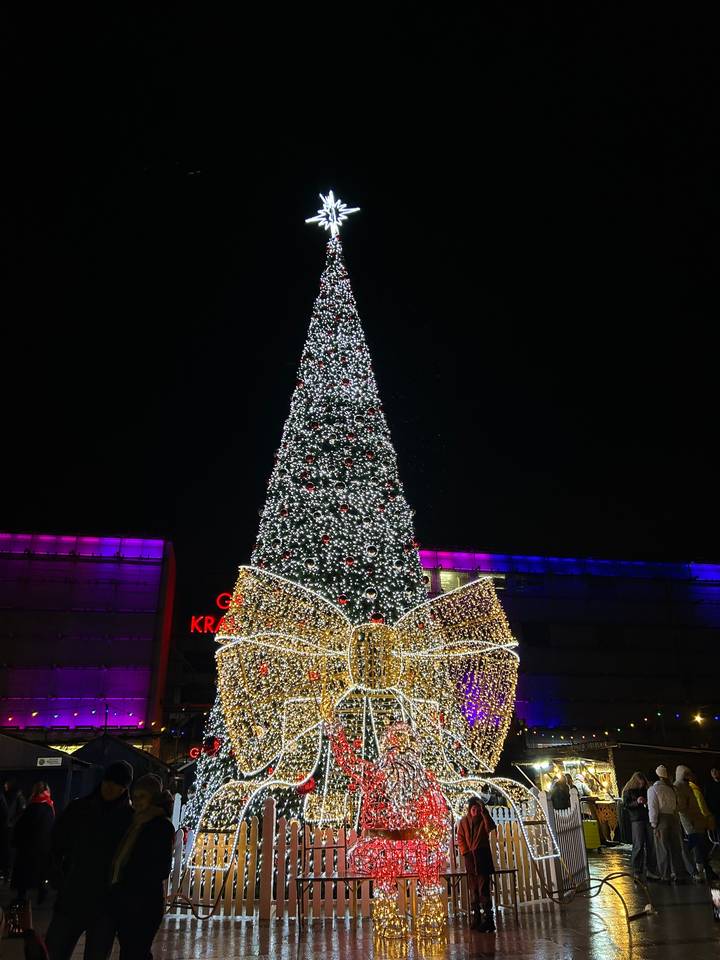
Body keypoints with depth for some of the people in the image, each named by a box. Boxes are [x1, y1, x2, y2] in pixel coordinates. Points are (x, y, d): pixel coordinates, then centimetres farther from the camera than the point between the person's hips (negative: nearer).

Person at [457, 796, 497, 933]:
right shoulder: (464, 821, 4)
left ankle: (488, 919, -8)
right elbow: (460, 838, 8)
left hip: (483, 856, -3)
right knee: (473, 889, 10)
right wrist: (465, 852, -4)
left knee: (483, 888, -10)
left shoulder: (484, 819, -3)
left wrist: (484, 812, -29)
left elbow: (491, 827, -25)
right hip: (470, 857, 3)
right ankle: (475, 919, 18)